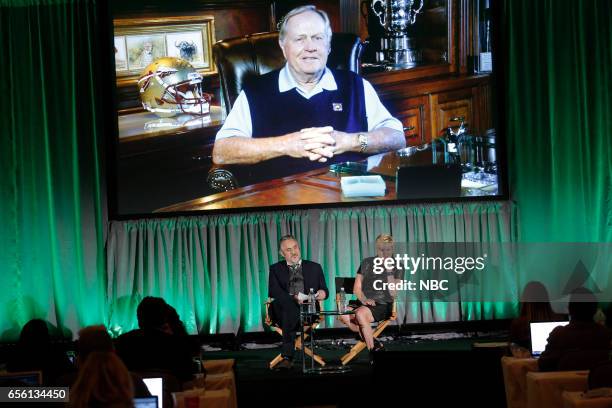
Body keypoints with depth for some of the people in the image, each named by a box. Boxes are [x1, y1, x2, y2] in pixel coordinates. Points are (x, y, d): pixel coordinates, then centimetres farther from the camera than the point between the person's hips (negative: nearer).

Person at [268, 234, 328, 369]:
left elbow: (324, 291, 21)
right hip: (284, 307, 0)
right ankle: (287, 355, -43)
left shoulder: (314, 267, 25)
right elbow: (273, 292, 3)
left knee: (289, 311, -37)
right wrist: (293, 298, -17)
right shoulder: (276, 269, 21)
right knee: (289, 305, -39)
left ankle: (287, 355, -40)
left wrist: (323, 293, -7)